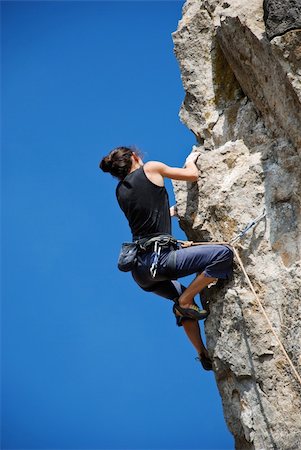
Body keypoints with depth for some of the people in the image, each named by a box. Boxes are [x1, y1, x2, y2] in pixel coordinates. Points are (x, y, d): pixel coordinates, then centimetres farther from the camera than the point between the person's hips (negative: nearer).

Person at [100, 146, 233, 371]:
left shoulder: (120, 191, 22)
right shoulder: (150, 168, 5)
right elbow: (193, 175, 13)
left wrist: (175, 208, 46)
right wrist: (190, 161, 34)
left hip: (140, 269, 8)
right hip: (159, 257, -8)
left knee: (183, 296, 31)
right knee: (223, 254, -13)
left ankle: (204, 354, 29)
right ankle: (186, 301, -4)